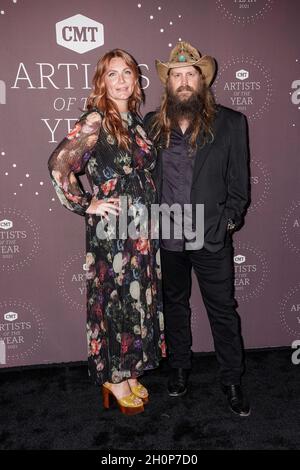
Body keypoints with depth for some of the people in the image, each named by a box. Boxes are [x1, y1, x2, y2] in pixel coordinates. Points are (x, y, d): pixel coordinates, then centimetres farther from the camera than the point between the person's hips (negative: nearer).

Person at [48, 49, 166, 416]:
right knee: (116, 300, 4)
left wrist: (148, 213, 12)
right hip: (112, 228, -7)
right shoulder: (95, 120, -10)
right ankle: (113, 378, 25)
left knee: (140, 299, 13)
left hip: (142, 226, 7)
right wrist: (86, 205, -13)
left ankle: (129, 372, 32)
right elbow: (58, 164, -19)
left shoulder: (136, 120, 12)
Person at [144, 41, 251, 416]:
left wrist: (228, 220, -7)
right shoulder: (151, 124, 2)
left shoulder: (230, 123, -3)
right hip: (166, 237, 2)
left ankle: (231, 379, 29)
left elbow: (239, 181, -1)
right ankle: (179, 367, 39)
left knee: (223, 310, 9)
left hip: (212, 237, -2)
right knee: (174, 304, 18)